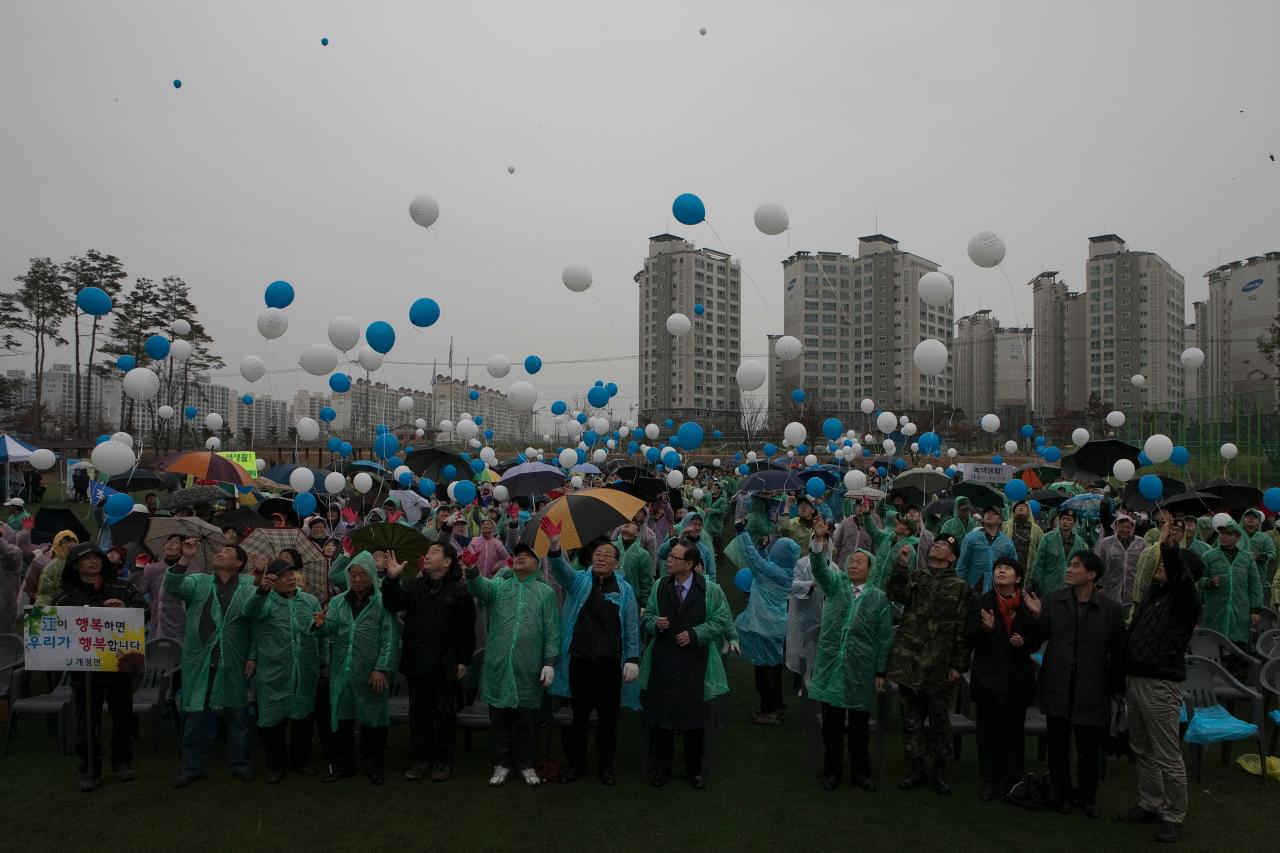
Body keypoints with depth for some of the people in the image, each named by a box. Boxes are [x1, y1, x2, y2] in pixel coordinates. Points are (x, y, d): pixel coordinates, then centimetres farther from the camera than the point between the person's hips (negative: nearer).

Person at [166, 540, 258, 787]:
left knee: (237, 715, 9)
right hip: (199, 661, 1)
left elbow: (252, 614, -6)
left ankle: (240, 764, 23)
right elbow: (173, 587, -9)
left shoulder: (247, 587, 2)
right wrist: (185, 558, -18)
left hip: (234, 664, -1)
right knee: (195, 716, 9)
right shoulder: (199, 582, 7)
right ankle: (193, 766, 23)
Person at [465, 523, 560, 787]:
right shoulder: (499, 585, 8)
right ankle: (502, 763, 24)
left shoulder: (545, 592, 6)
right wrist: (472, 569, -36)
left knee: (527, 718, 8)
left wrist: (550, 662, -6)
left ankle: (526, 764, 24)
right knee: (500, 716, 9)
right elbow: (481, 588, -16)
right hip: (498, 665, 1)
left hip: (529, 668, -1)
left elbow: (552, 631, 2)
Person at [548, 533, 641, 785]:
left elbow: (632, 627, 2)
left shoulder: (624, 589, 3)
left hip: (610, 663, 0)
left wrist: (633, 659, -6)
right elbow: (561, 569, -17)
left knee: (608, 717, 11)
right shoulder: (579, 581, 3)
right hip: (579, 660, 0)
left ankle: (605, 765, 27)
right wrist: (555, 545, -36)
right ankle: (576, 762, 28)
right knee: (579, 714, 12)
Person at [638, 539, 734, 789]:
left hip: (694, 663, -2)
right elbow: (648, 616, 12)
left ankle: (694, 769, 26)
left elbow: (722, 621, -4)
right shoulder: (660, 586, 3)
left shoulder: (710, 590, -7)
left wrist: (694, 634, -12)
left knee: (694, 718, 8)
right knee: (659, 714, 8)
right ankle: (661, 767, 25)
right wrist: (655, 623, -11)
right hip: (662, 662, 3)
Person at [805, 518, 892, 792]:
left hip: (861, 670, -1)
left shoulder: (879, 598, 2)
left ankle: (860, 772, 25)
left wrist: (881, 672, -2)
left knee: (859, 726, 9)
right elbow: (820, 567, -14)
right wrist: (819, 539, -30)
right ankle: (832, 771, 22)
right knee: (832, 725, 9)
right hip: (831, 665, 1)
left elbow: (884, 637, 1)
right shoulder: (836, 584, 6)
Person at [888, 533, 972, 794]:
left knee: (940, 719, 9)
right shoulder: (913, 576, 9)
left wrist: (958, 665, -6)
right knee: (911, 718, 9)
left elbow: (963, 629, -1)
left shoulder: (961, 587, 2)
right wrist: (901, 564, -21)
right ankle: (917, 769, 22)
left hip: (940, 665, -2)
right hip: (909, 662, 2)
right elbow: (899, 595, -11)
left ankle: (940, 770, 23)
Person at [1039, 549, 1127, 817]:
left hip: (1091, 690, -1)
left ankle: (1087, 796, 30)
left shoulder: (1112, 609, -5)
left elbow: (1117, 652, 0)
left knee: (1088, 747, 9)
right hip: (1058, 687, 2)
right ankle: (1062, 793, 29)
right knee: (1058, 743, 11)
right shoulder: (1053, 602, 0)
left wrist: (1117, 687, 2)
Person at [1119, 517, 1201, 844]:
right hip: (1135, 679, 8)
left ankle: (1173, 816, 14)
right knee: (1143, 750, 17)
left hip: (1160, 684, -8)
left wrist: (1170, 547, -46)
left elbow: (1181, 576, -30)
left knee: (1168, 756, 1)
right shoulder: (1153, 590, 14)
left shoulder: (1185, 599, -12)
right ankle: (1149, 805, 30)